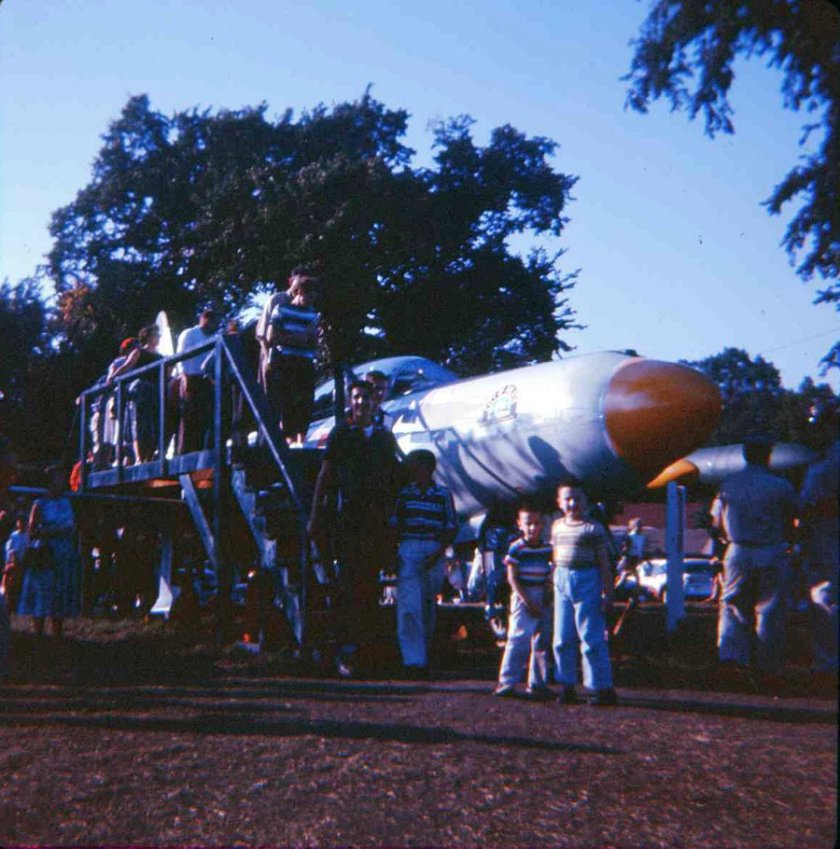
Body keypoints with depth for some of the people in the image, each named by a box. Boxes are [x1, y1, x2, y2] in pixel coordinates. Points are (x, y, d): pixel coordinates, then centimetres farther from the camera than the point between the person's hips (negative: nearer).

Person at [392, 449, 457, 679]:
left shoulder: (443, 494, 3)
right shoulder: (404, 493, 7)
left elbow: (452, 529, 3)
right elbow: (395, 526, 11)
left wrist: (438, 553, -9)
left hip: (433, 554, 0)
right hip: (408, 550, 0)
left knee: (428, 608, 7)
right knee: (408, 607, -11)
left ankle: (423, 657, 22)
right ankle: (413, 661, -12)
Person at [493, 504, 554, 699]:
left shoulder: (548, 548, 7)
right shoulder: (516, 548, -7)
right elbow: (512, 577, -9)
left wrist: (549, 594, 0)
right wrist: (527, 601, -14)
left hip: (543, 600, 5)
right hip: (522, 596, -5)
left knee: (542, 641, 9)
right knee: (519, 638, -13)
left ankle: (537, 683, 18)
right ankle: (507, 683, -10)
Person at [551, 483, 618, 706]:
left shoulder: (593, 528, -6)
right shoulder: (557, 526, 12)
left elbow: (604, 562, -7)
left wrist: (607, 593, -10)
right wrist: (553, 581, 16)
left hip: (587, 581, -6)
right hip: (562, 580, 6)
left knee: (591, 638, -4)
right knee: (563, 638, 8)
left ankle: (603, 688, 3)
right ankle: (567, 686, 18)